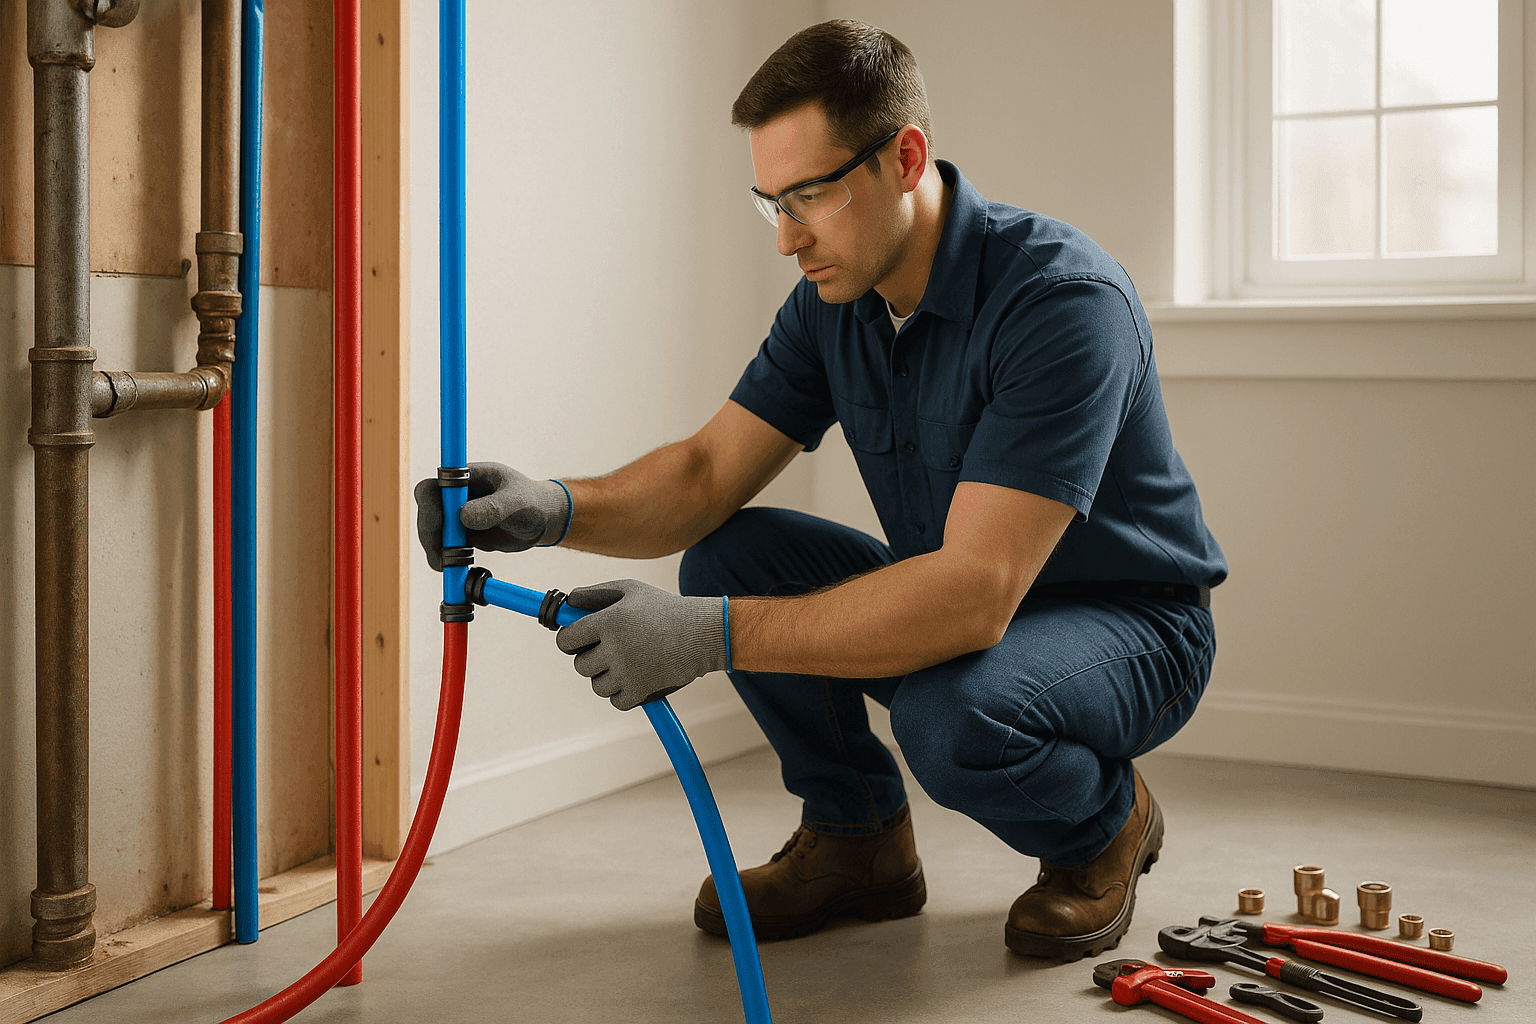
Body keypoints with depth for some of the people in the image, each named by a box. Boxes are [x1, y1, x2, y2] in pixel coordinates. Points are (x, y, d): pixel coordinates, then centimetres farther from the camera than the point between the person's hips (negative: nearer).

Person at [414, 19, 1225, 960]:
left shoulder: (1063, 298, -30)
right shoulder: (835, 302, -5)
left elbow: (976, 592, -38)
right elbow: (708, 477, -6)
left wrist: (710, 635, -42)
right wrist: (553, 508, -27)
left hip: (1133, 624, -6)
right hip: (976, 600, 7)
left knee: (951, 710, -37)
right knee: (729, 556, -10)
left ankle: (1106, 822, -1)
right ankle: (859, 840, 7)